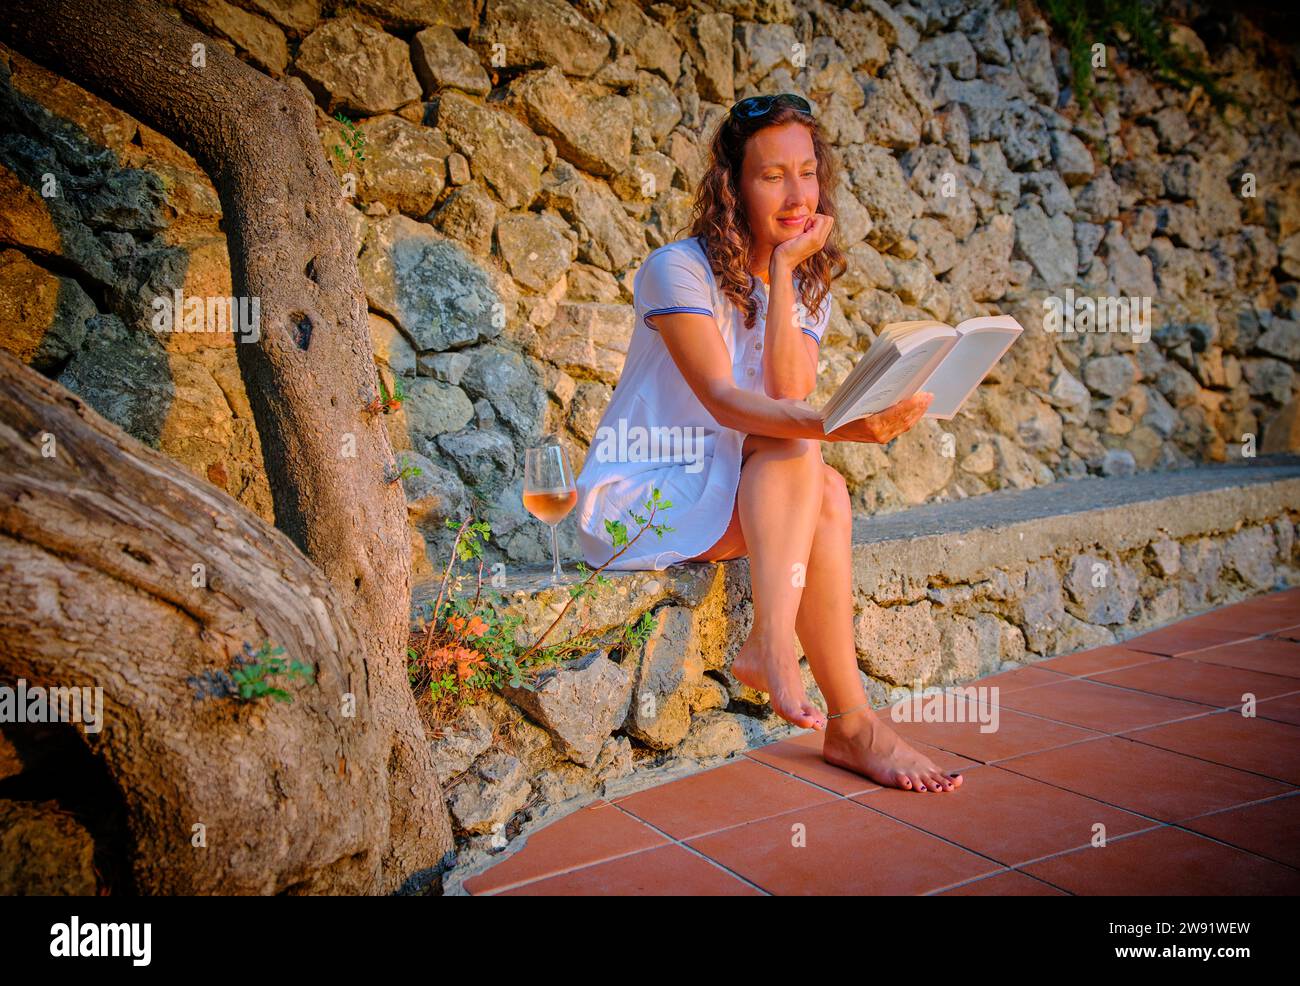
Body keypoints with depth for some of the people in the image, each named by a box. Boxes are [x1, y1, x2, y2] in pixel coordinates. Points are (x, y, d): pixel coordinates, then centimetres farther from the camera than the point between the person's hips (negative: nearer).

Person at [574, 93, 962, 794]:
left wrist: (783, 270, -16)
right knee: (793, 452, -29)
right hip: (638, 498, -5)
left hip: (733, 499, 5)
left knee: (825, 494, -25)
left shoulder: (808, 287, 8)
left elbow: (791, 396, -12)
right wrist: (837, 426, -42)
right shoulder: (679, 269, -11)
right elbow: (723, 400, -26)